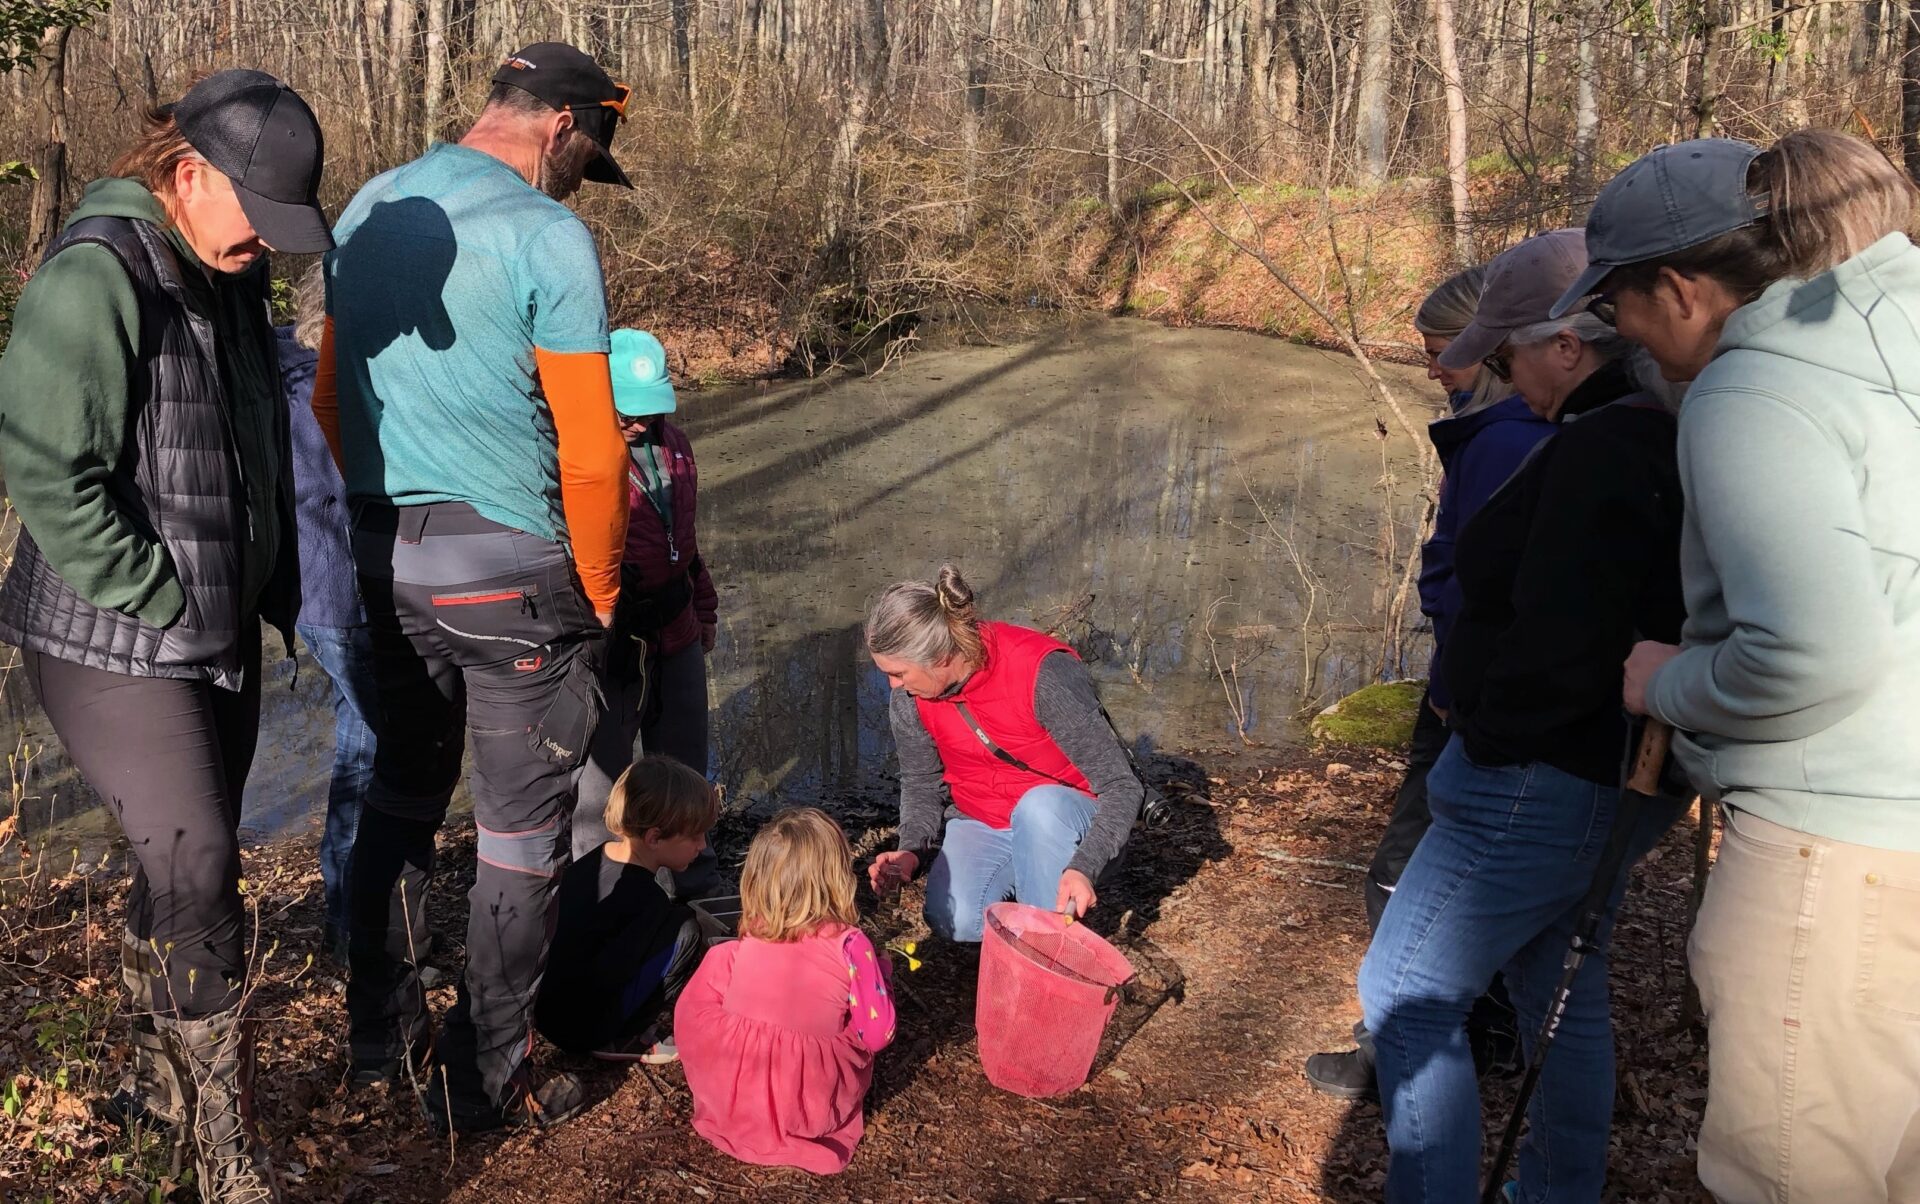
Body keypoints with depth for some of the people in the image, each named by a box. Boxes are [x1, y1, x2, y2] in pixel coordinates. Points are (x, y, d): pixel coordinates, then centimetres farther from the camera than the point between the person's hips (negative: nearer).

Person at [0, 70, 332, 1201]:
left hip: (220, 632, 8)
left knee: (185, 867, 17)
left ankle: (165, 1083, 35)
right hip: (117, 644, -8)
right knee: (198, 879, -8)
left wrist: (280, 592, 18)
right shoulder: (95, 277, -18)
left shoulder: (229, 275, 9)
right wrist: (162, 604, -18)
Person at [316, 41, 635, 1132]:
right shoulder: (548, 236, -14)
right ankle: (486, 1084, 16)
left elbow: (331, 400, 13)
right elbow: (592, 452, -15)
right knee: (523, 833, 6)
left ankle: (382, 1036, 33)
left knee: (402, 796, 21)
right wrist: (599, 593, -2)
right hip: (510, 571, -7)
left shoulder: (367, 211, 8)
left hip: (384, 555, 7)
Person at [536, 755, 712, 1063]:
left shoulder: (597, 857, 1)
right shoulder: (646, 899, -24)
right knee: (684, 930, -13)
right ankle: (622, 1041, -3)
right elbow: (604, 977, -28)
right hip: (582, 1032, -8)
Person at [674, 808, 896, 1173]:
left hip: (730, 1101, 1)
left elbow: (692, 1011, 8)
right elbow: (877, 1034, -10)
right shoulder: (850, 946, -16)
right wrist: (877, 973, 9)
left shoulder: (734, 952, -7)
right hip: (812, 1111, -1)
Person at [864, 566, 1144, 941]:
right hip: (982, 824, 4)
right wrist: (911, 850, -16)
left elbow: (1122, 786, -26)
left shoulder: (1042, 672, -29)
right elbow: (920, 782, 5)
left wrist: (1085, 866, -40)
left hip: (1064, 817, -3)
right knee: (954, 922, -24)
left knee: (1039, 806, -38)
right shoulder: (907, 698, -13)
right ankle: (1020, 873, 6)